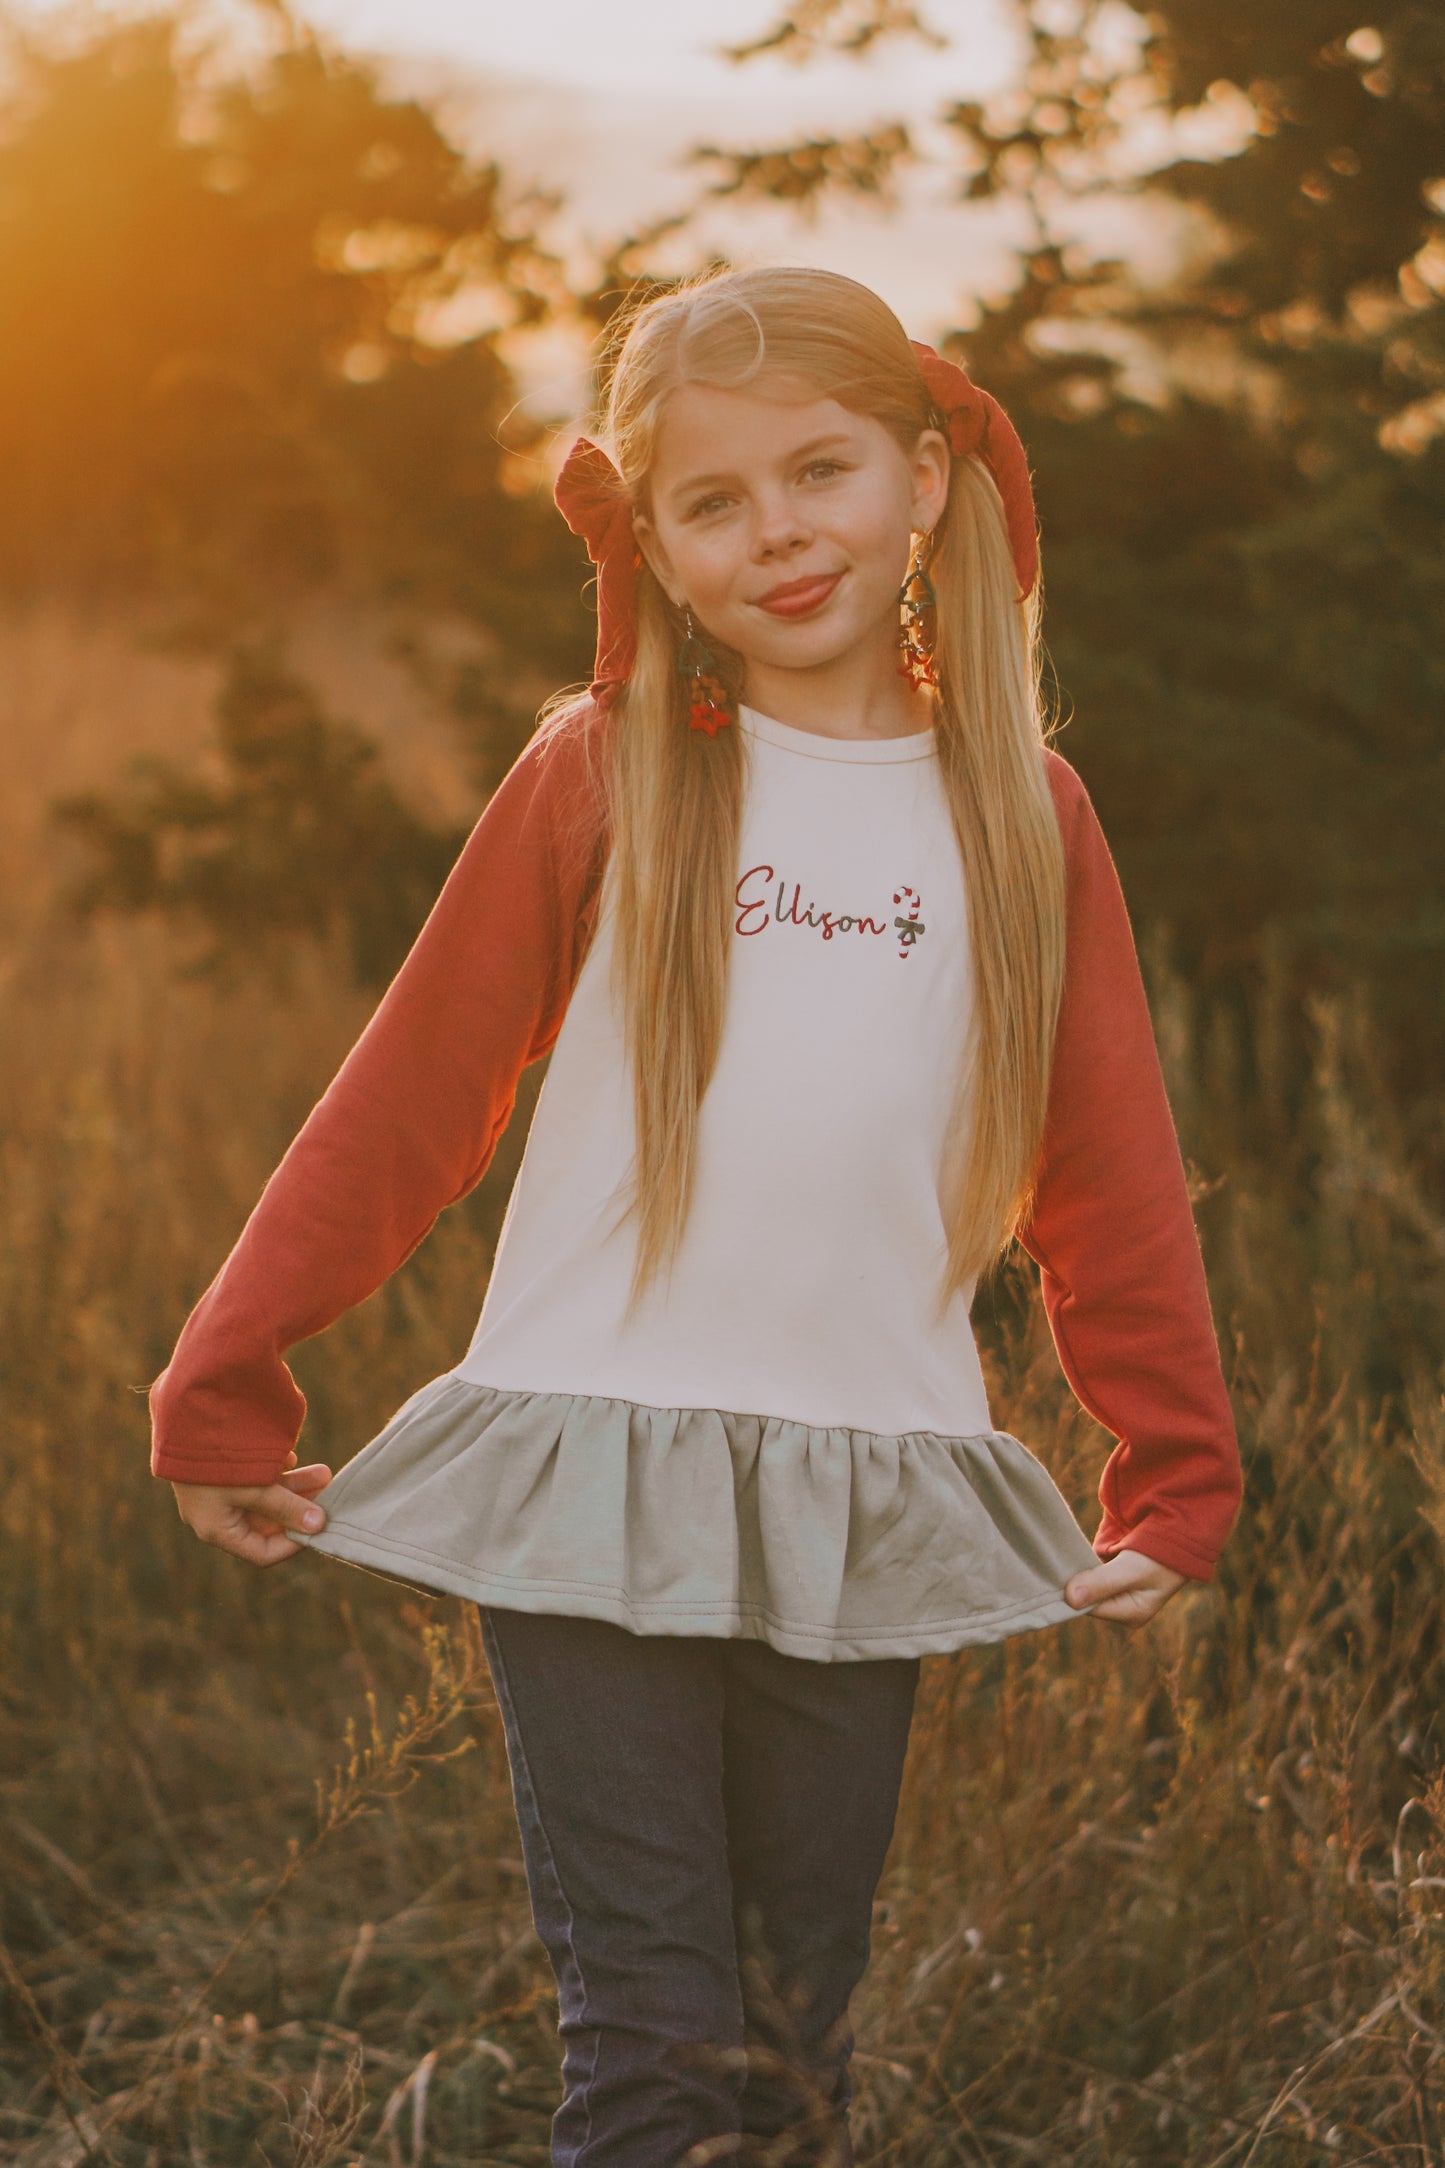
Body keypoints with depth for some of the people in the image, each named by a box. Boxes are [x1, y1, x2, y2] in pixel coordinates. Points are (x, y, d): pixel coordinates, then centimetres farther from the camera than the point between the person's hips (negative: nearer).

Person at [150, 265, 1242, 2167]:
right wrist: (227, 1391, 4)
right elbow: (407, 1101, 3)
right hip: (592, 1482, -2)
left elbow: (1110, 1179, 11)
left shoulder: (1024, 813, 6)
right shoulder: (604, 777, 0)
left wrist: (1178, 1481, 10)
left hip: (866, 1509, 2)